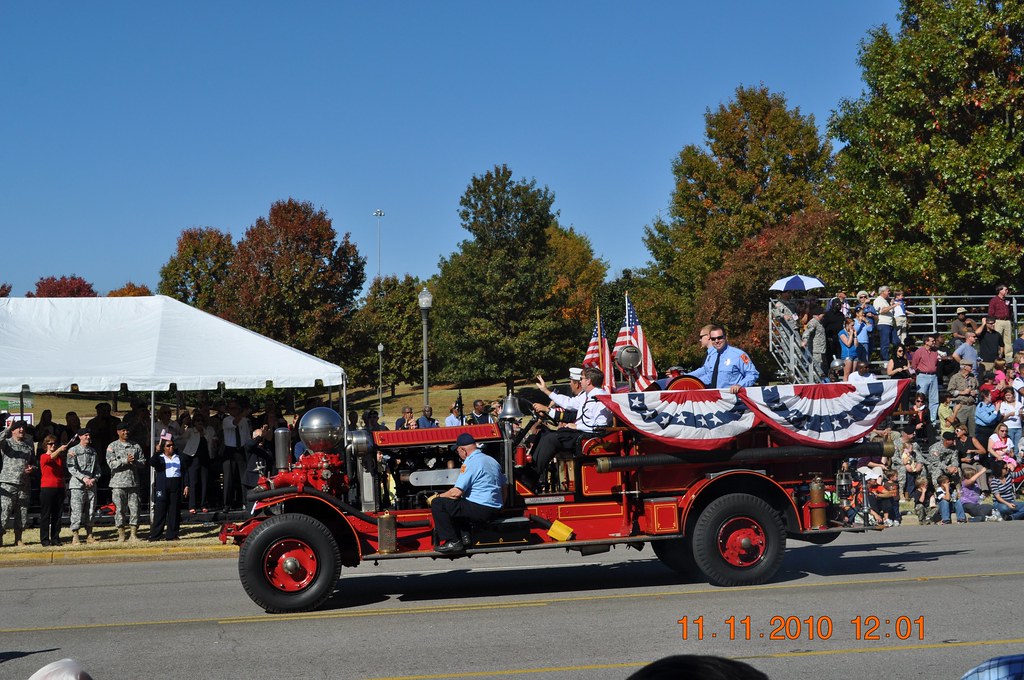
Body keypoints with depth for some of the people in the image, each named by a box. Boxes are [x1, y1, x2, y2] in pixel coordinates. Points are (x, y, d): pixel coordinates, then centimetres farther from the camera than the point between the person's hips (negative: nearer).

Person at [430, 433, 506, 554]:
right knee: (451, 506, 23)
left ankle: (452, 542, -7)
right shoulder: (491, 460, 15)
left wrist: (438, 497, -2)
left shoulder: (470, 463, -13)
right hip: (495, 511, 10)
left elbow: (457, 492, -18)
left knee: (437, 504, -7)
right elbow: (504, 485, 20)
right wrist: (500, 506, 32)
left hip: (480, 510, -10)